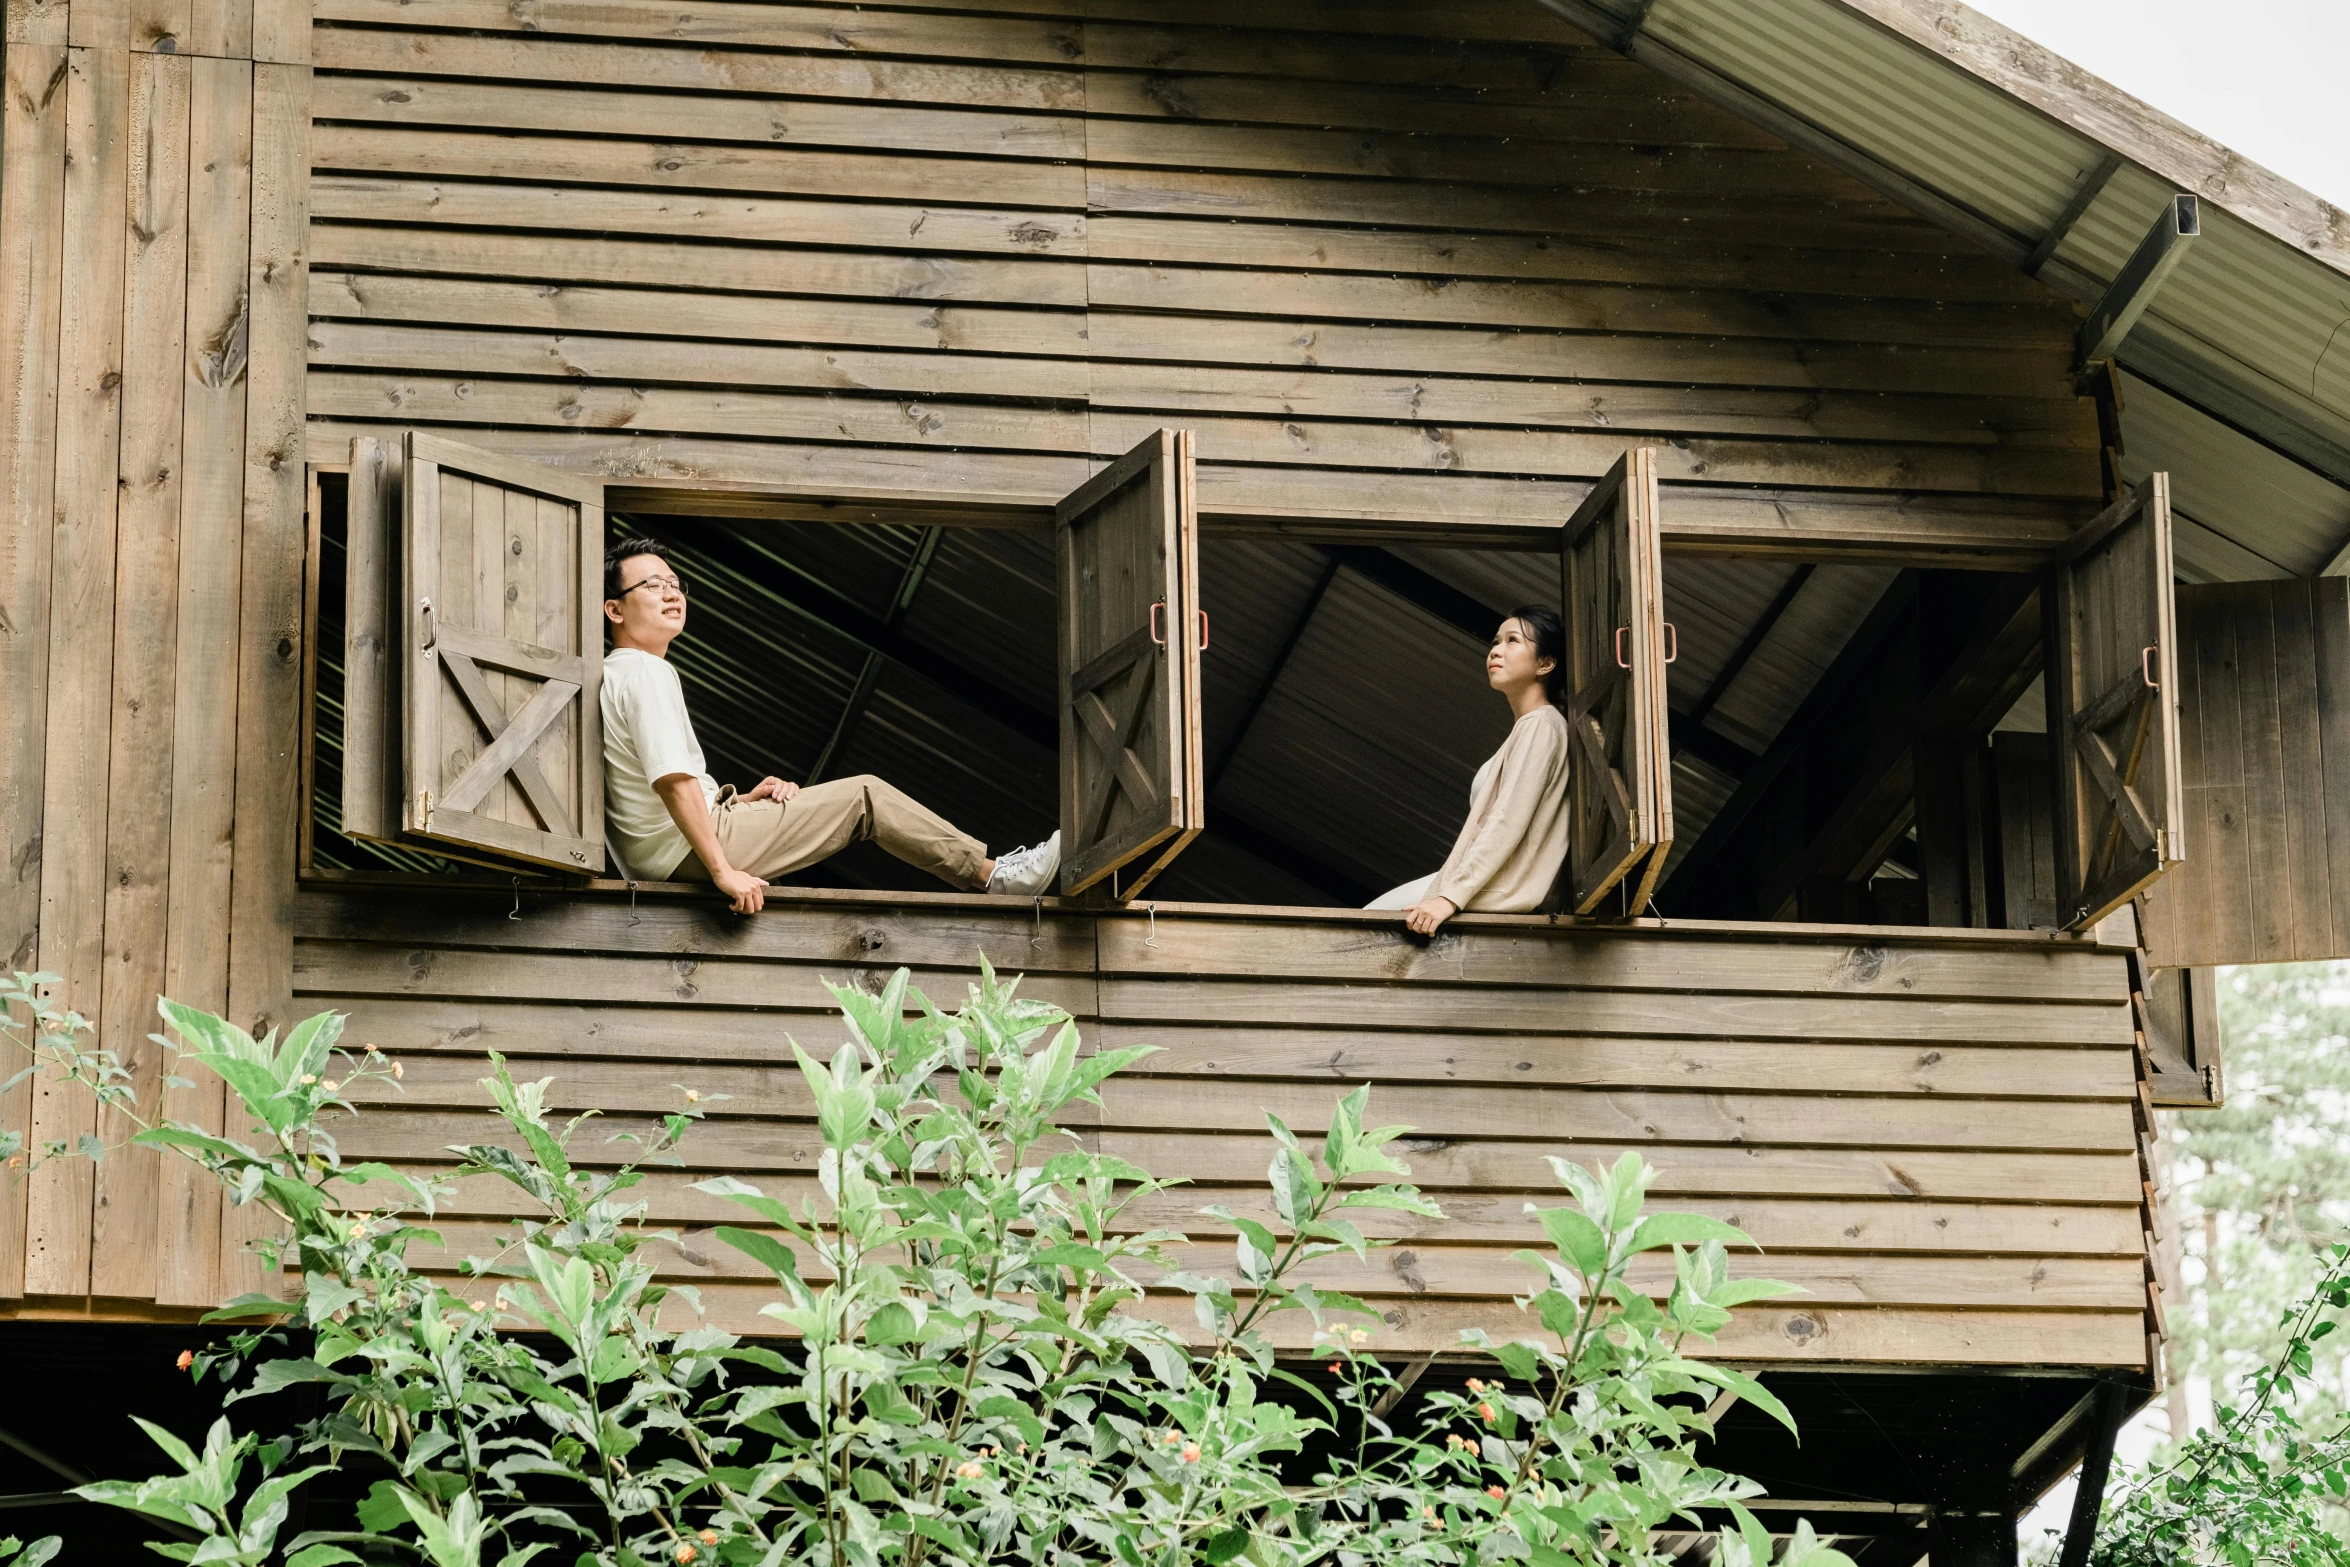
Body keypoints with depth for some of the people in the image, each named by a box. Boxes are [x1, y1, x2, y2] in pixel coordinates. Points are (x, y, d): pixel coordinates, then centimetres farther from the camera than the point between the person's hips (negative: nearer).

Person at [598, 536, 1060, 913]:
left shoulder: (612, 676, 20)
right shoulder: (647, 673, -13)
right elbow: (672, 778, -25)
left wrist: (741, 801, 11)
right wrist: (723, 871, -27)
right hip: (689, 852, -11)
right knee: (864, 796, -2)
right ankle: (992, 873, 4)